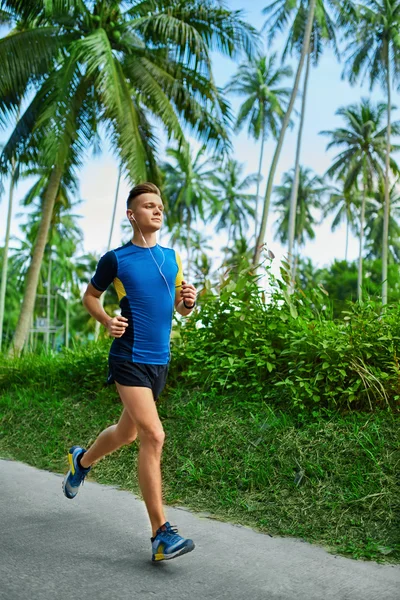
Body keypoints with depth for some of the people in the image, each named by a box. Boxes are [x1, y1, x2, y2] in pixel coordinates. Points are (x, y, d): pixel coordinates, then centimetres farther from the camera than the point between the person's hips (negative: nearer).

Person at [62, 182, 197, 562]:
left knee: (127, 432, 20)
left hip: (160, 360, 6)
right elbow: (90, 296, 10)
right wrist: (107, 321, -9)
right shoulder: (116, 259, -4)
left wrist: (188, 301, -5)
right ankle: (160, 535, -10)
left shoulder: (172, 258, 11)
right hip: (129, 359, -6)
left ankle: (81, 460, 52)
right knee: (153, 436, -17)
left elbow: (179, 309, 18)